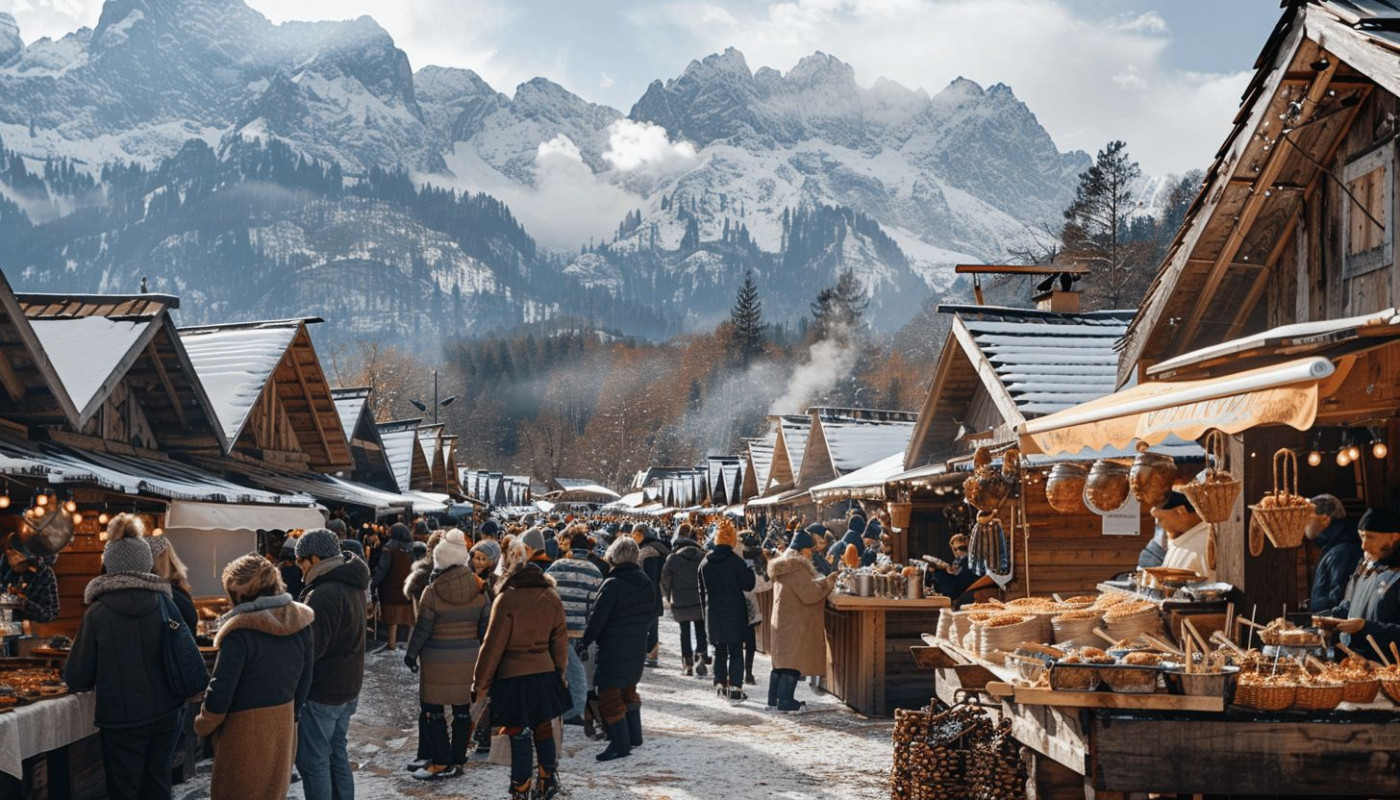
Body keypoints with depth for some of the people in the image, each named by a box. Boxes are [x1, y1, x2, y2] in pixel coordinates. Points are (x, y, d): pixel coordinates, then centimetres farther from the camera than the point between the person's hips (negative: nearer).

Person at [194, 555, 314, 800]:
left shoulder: (240, 632, -21)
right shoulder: (299, 621, -2)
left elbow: (221, 690, -17)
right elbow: (304, 679, 6)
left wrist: (203, 726, -1)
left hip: (246, 730, -6)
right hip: (284, 725, 6)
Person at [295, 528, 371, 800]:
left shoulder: (324, 595, -23)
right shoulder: (353, 586, 8)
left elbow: (309, 648, -25)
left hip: (321, 693, -9)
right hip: (348, 688, 9)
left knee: (313, 760, 0)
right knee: (336, 754, 18)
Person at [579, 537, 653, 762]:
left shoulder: (612, 585, -18)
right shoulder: (647, 584, 3)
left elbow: (598, 618, -15)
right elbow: (651, 615, 12)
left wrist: (585, 641, -3)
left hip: (613, 650, -7)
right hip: (638, 649, 7)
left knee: (609, 695, -1)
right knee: (628, 689, 24)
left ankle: (620, 744, -3)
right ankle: (634, 735, 28)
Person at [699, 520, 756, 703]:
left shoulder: (705, 563, 4)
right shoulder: (735, 561, -12)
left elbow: (702, 590, 11)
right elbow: (748, 585, -9)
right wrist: (750, 570, 8)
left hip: (713, 614, 4)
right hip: (735, 613, -4)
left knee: (719, 650, 17)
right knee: (736, 651, 2)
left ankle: (720, 685, 20)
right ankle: (735, 690, -2)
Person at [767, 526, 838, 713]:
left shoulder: (784, 566, 14)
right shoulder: (796, 568, -18)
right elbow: (809, 594, -20)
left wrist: (823, 581, 12)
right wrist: (827, 583, -7)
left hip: (782, 621, 10)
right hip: (795, 624, -10)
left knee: (781, 662, 12)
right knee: (793, 663, -6)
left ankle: (774, 698, 16)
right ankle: (785, 701, -5)